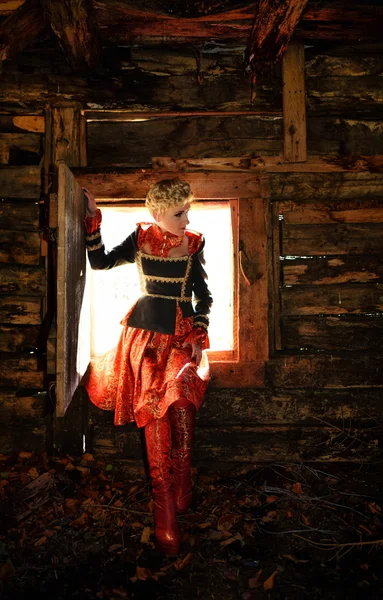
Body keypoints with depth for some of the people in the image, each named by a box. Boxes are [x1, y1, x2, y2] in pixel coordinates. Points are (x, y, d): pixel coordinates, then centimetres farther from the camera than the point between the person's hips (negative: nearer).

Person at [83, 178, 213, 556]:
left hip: (182, 335, 0)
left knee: (181, 406, -20)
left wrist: (198, 338, -2)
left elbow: (203, 295, 6)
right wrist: (92, 220, -6)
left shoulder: (193, 244, 4)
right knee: (156, 417, -8)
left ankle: (179, 497, 2)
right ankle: (167, 517, 1)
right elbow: (100, 262, 1)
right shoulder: (140, 239, 4)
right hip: (145, 333, 0)